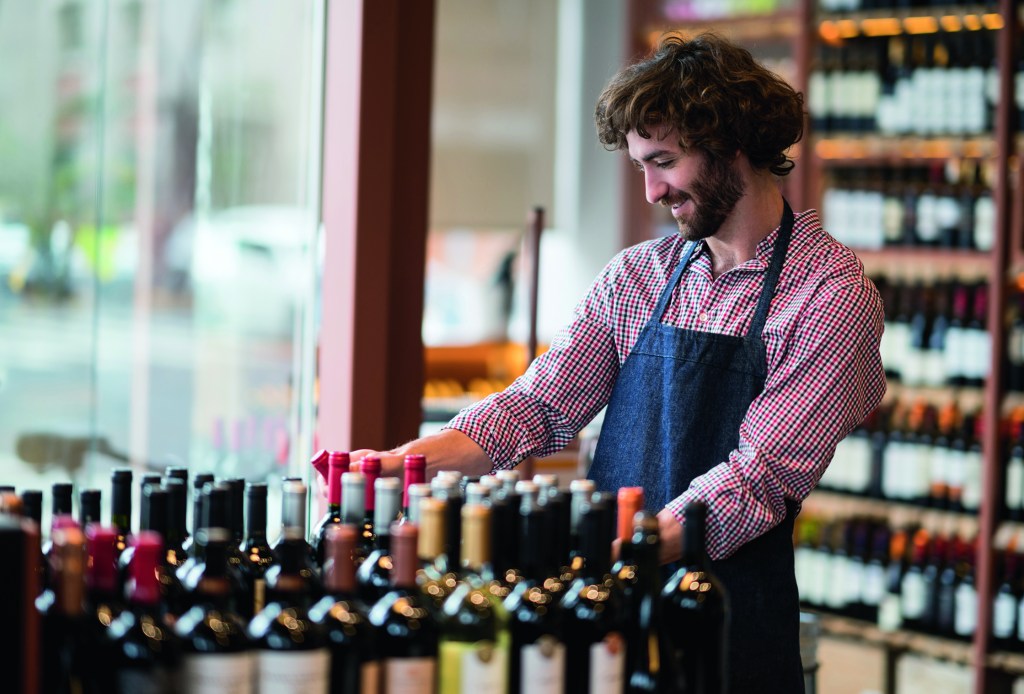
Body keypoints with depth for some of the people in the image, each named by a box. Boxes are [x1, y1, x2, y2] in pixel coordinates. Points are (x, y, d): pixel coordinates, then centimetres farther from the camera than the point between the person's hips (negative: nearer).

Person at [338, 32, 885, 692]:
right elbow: (539, 407, 4)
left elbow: (759, 478, -19)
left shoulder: (833, 293, -10)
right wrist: (402, 460, -11)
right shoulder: (637, 276, 9)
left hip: (730, 629, -5)